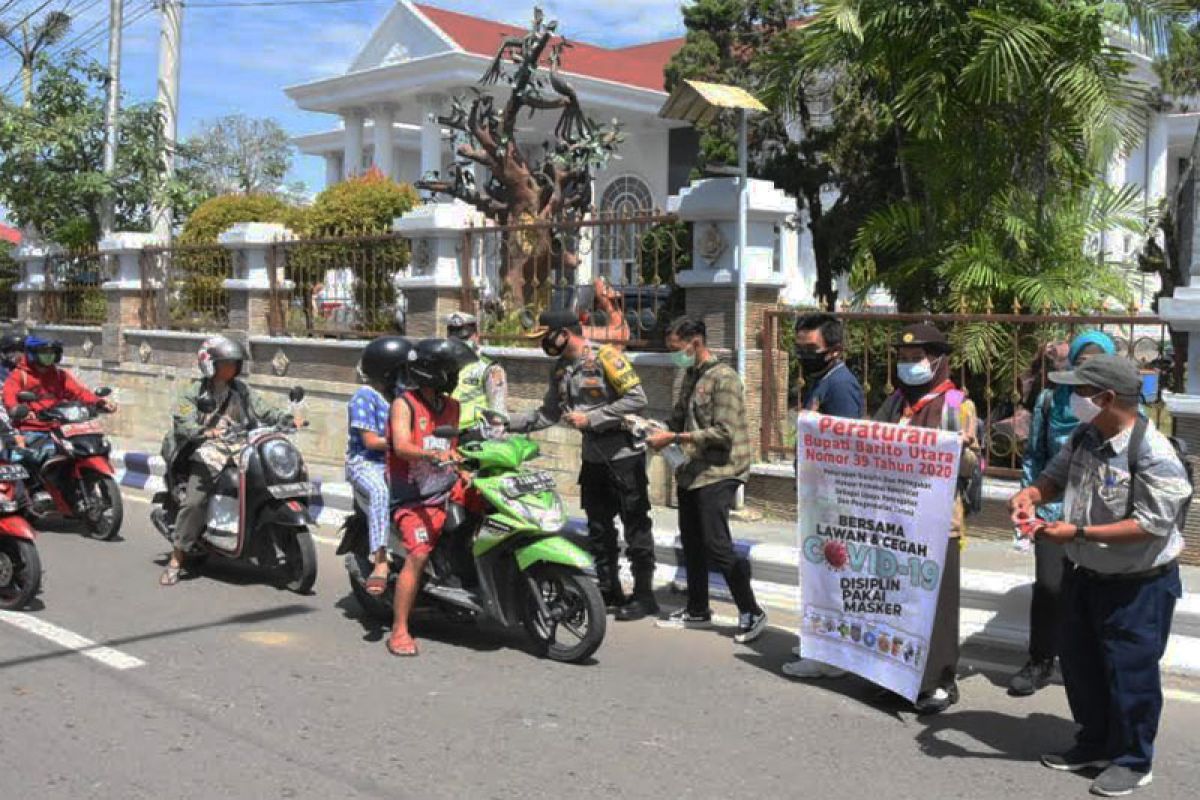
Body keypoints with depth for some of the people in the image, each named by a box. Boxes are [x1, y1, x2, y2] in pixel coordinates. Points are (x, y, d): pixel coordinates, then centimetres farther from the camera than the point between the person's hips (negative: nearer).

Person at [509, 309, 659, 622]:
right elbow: (547, 415, 15)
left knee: (636, 526, -1)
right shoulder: (561, 370, 9)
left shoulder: (604, 357, -15)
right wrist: (507, 423, 4)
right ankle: (609, 590, 25)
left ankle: (644, 595, 6)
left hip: (624, 455, -8)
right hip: (593, 457, 8)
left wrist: (590, 419, -19)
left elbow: (637, 399, -20)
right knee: (599, 528, 14)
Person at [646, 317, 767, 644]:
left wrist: (675, 438, -20)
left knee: (717, 546, -11)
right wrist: (660, 432, -2)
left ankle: (751, 613, 0)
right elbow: (680, 418, 19)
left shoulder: (723, 377, -14)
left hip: (718, 473, -9)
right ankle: (697, 610, 28)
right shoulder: (690, 376, 14)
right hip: (692, 471, 9)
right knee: (692, 543, 15)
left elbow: (724, 433, -21)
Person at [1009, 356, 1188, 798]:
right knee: (1080, 664, 19)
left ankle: (1133, 761, 25)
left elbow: (1152, 524, -27)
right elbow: (1056, 478, 11)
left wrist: (1078, 532, -29)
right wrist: (1031, 494, -13)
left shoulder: (1154, 455, -26)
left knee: (1130, 673, 5)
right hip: (1084, 575, 8)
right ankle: (1095, 744, 38)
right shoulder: (1083, 437, -2)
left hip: (1138, 586, -8)